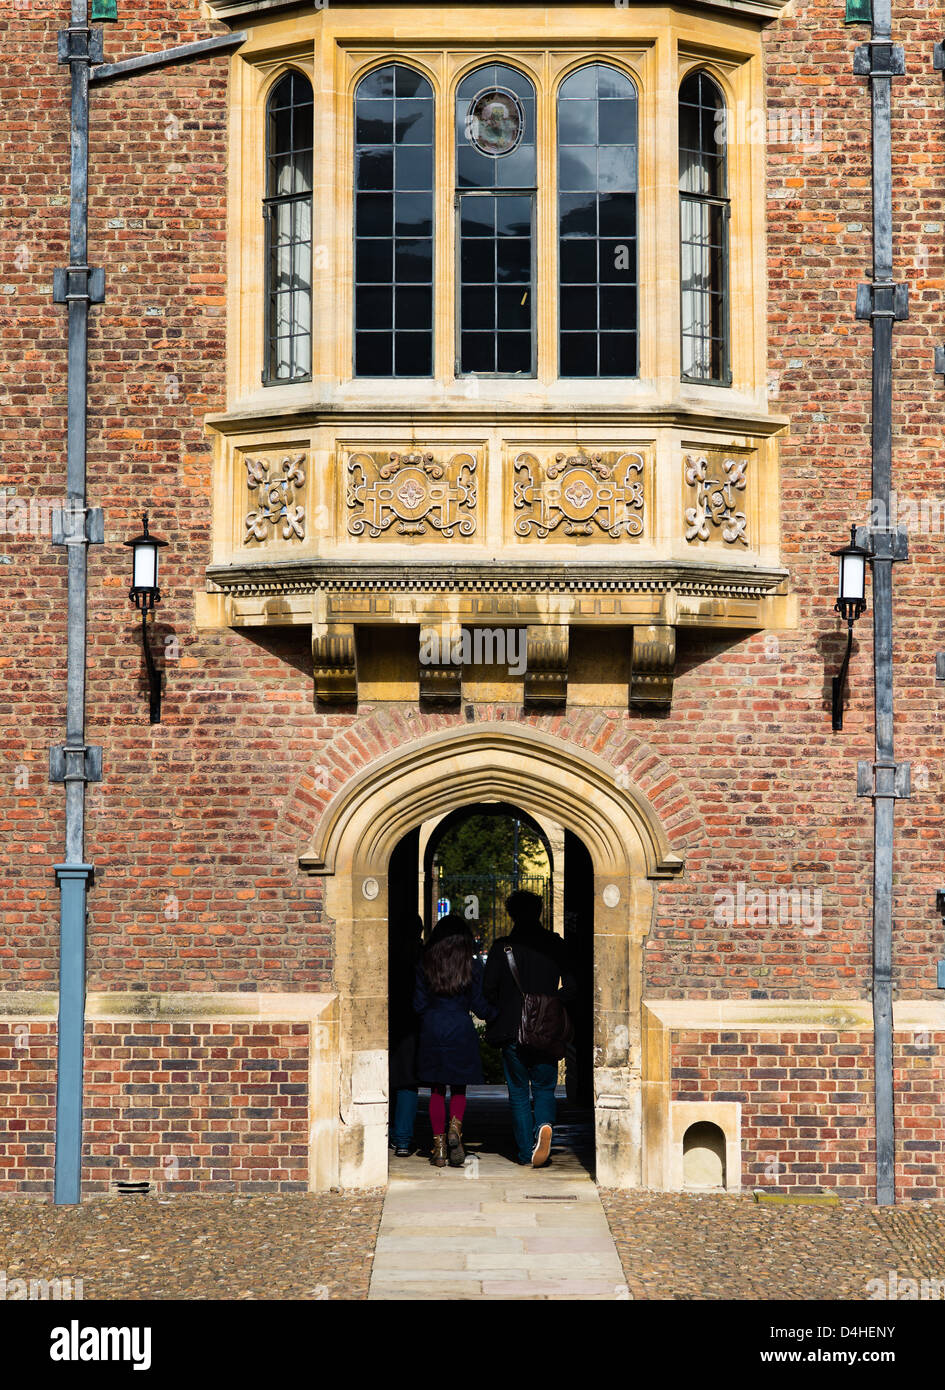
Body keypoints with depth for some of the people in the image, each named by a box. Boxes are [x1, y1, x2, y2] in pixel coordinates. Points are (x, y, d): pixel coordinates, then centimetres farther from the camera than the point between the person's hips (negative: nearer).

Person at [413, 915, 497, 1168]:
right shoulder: (473, 966, -4)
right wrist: (494, 1014, 20)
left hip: (432, 1030, 1)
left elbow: (419, 1004, 1)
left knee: (437, 1090, 8)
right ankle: (455, 1128, -13)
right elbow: (479, 1005, -1)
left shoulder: (425, 966, -2)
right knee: (459, 1088, 13)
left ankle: (439, 1145, 4)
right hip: (462, 1031, -1)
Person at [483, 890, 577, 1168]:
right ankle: (544, 1125, -17)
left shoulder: (501, 947, -4)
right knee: (544, 1088, 12)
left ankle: (526, 1152, 9)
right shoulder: (555, 945, -1)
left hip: (511, 1030, -1)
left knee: (518, 1093, 10)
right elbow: (571, 985, -3)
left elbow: (488, 988, -5)